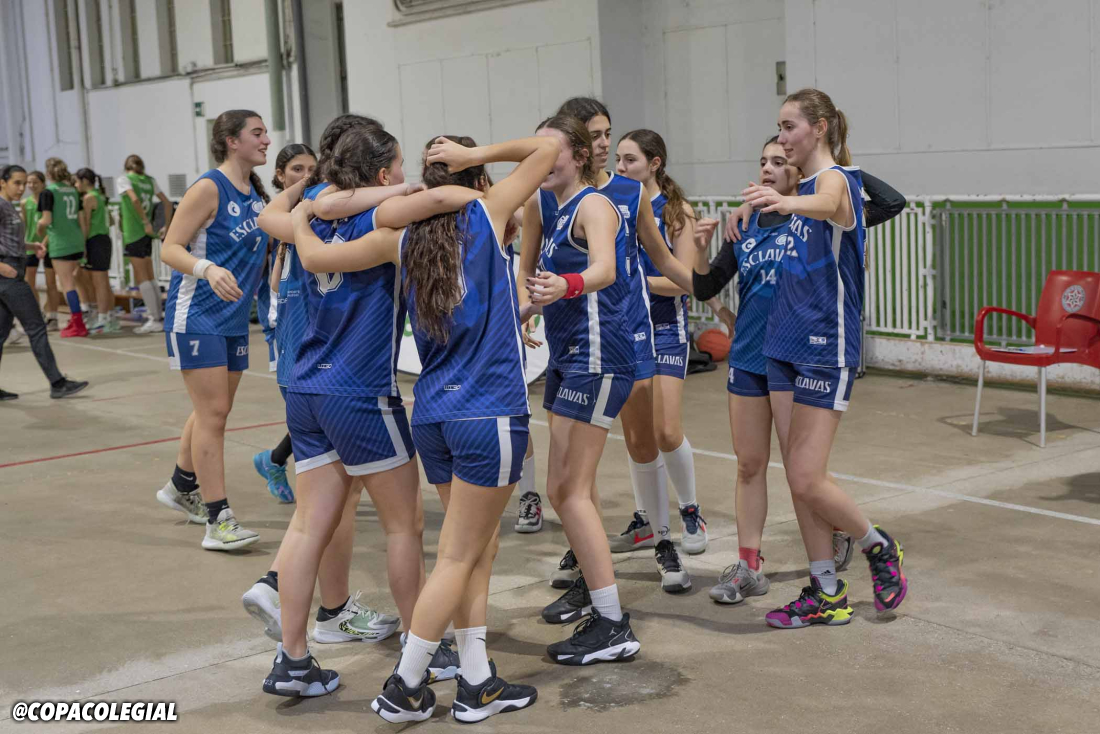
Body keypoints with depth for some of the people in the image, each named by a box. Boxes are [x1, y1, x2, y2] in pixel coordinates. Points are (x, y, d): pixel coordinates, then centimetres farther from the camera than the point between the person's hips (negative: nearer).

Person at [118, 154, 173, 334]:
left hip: (133, 232, -6)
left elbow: (134, 199, -20)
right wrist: (167, 227, 15)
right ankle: (158, 315, 15)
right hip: (146, 233, 6)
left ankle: (155, 320, -6)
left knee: (141, 277, -4)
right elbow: (167, 203, 12)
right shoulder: (150, 180, 14)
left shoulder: (124, 179, -3)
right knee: (149, 276, 13)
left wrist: (146, 222, -17)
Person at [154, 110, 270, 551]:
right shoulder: (209, 188, -12)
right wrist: (207, 269, -33)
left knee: (213, 411, 17)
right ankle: (218, 521, -6)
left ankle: (182, 488, 38)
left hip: (233, 318, 8)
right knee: (213, 412, -9)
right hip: (195, 315, -8)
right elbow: (169, 249, -15)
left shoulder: (256, 195, 10)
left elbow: (268, 239, 25)